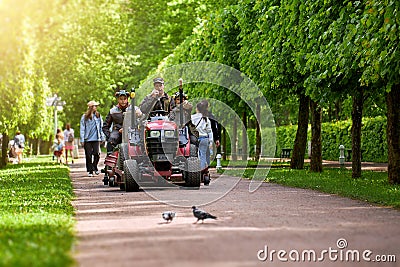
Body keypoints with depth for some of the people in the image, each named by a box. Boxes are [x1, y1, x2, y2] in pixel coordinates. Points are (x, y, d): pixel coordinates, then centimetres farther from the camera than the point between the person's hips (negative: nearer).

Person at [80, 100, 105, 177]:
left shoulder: (98, 116, 8)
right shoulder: (85, 117, 0)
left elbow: (101, 127, 15)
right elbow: (82, 129, 2)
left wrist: (102, 137, 12)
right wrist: (82, 140, -3)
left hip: (96, 139, 2)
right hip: (87, 139, -1)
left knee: (97, 154, -8)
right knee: (88, 155, 0)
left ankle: (95, 167, 16)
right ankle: (90, 171, 9)